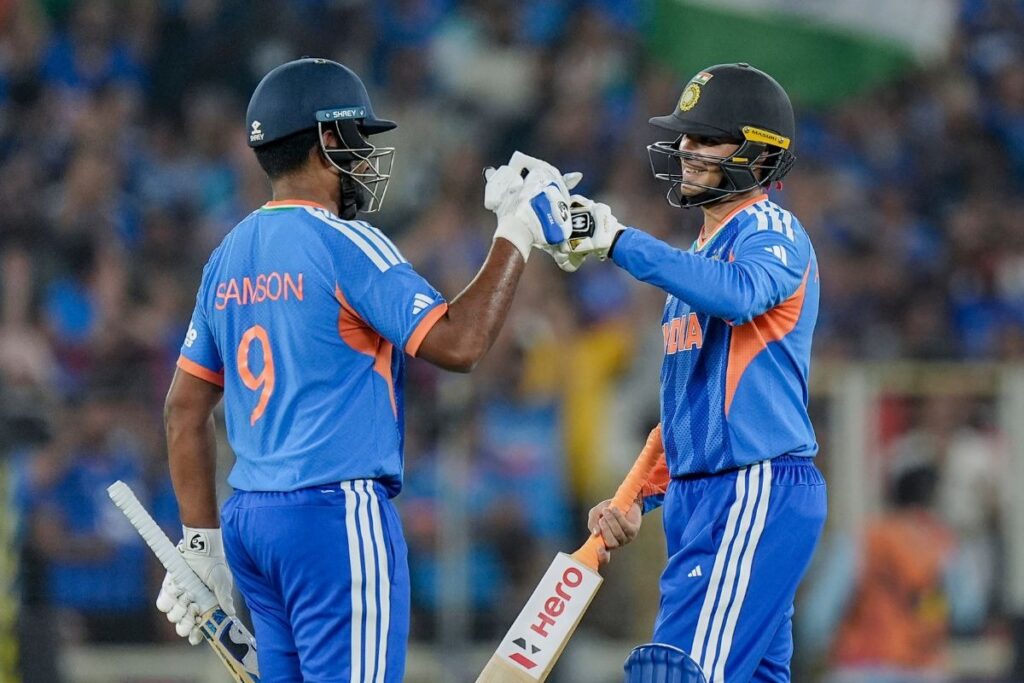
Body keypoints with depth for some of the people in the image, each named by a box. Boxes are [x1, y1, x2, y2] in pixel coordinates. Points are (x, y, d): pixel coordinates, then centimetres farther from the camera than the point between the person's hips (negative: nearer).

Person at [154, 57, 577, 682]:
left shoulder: (229, 256, 14)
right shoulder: (344, 244, -9)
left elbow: (185, 409, 16)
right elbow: (458, 344, -16)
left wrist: (202, 539, 19)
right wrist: (516, 236, -7)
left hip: (250, 517, 8)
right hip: (336, 513, -8)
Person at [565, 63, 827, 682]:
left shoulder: (772, 233, -6)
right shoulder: (701, 256, 24)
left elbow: (737, 293, -30)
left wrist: (619, 241, -30)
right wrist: (642, 497, 17)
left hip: (759, 491, -10)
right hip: (701, 496, 10)